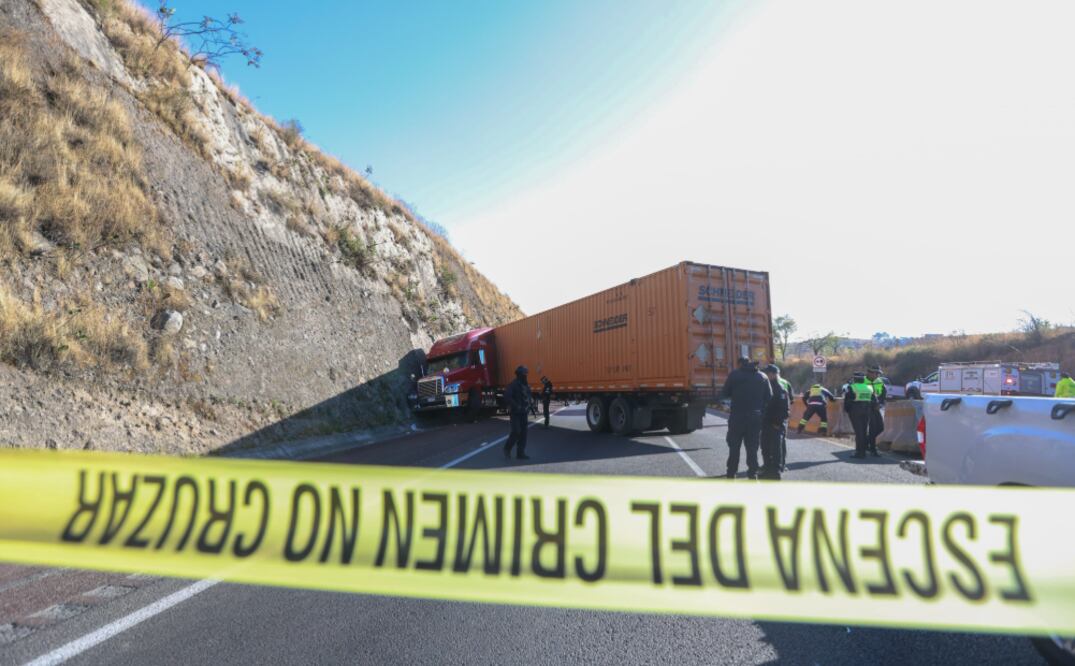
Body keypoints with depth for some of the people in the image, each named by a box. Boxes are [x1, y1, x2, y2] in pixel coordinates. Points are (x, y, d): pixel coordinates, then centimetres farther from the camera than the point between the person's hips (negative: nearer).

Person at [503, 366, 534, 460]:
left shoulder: (526, 385, 12)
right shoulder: (513, 385, -13)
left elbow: (529, 396, 25)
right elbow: (507, 397, -25)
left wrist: (531, 405, 7)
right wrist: (516, 406, -25)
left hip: (524, 413, 7)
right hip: (515, 413, -7)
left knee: (523, 434, 4)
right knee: (516, 431, -12)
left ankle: (520, 454, 9)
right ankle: (507, 448, 10)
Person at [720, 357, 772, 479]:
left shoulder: (734, 374, -5)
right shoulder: (762, 377, 6)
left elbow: (724, 394, -2)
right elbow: (769, 397, 3)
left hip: (737, 416, -2)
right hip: (756, 417, 2)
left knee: (734, 447, 8)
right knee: (752, 448, 10)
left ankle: (731, 475, 11)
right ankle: (753, 474, 9)